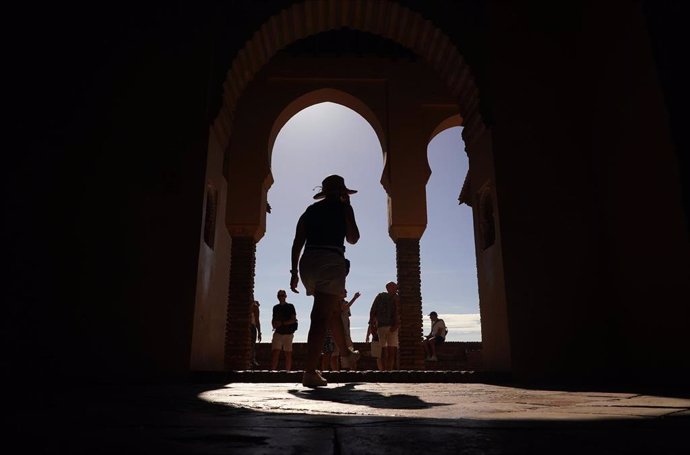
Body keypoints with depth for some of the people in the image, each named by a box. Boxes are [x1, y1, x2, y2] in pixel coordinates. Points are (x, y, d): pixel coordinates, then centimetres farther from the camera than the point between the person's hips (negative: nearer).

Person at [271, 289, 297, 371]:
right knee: (275, 353, -9)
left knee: (288, 354, -1)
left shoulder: (290, 306, 3)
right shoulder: (275, 307, 15)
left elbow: (293, 320, -5)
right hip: (278, 333, 3)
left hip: (288, 333, -3)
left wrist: (282, 323, -14)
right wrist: (274, 324, -2)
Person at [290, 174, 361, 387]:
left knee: (334, 309, 25)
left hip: (308, 262, 6)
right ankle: (310, 372, -16)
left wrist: (294, 271, 13)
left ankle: (345, 349, 43)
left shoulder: (310, 210, 18)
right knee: (321, 317, -10)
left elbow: (297, 242, 11)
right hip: (331, 261, -6)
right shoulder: (343, 208, 5)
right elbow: (353, 239, 9)